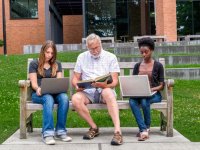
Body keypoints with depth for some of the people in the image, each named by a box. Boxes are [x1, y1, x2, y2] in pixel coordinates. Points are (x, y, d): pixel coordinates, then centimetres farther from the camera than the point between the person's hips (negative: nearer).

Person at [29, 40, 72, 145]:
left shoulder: (57, 64, 18)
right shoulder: (34, 64, 8)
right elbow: (34, 83, 0)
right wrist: (38, 88, -24)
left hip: (54, 93, 3)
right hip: (38, 93, -3)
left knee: (64, 97, -33)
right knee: (48, 99, -39)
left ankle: (60, 131, -31)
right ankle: (47, 134, -45)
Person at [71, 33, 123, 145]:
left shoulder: (111, 57, 5)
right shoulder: (82, 57, 12)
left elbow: (115, 80, -3)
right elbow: (75, 78, 13)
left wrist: (105, 85, -25)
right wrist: (77, 86, -12)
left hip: (105, 90, -2)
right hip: (87, 92, 2)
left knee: (108, 92, -39)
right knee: (75, 98, -31)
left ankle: (118, 131, -45)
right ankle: (94, 127, -15)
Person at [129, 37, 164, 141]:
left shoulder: (158, 66, 5)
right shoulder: (137, 66, 16)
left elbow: (161, 86, 2)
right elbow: (132, 83, 15)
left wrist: (151, 89, -17)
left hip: (154, 94, -3)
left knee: (144, 101, -37)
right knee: (132, 101, -33)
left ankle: (146, 128, -13)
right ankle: (144, 130, -35)